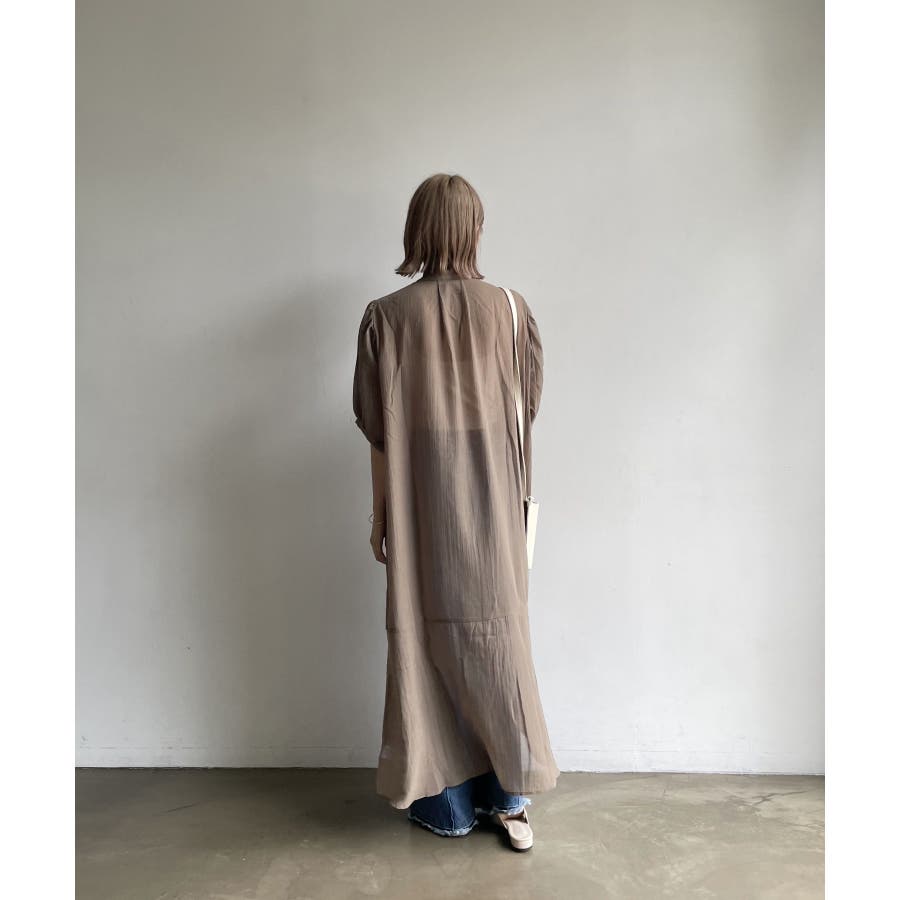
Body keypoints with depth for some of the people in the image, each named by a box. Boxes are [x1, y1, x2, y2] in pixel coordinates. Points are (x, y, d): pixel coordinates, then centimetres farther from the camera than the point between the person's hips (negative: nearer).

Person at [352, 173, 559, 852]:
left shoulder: (385, 316, -7)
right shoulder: (511, 310, -4)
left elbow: (374, 425, -5)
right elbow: (528, 410, 1)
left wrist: (379, 516, 5)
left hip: (419, 504, -1)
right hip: (493, 501, 2)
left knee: (426, 637, 10)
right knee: (496, 634, 13)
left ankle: (446, 802, 23)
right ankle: (509, 796, 22)